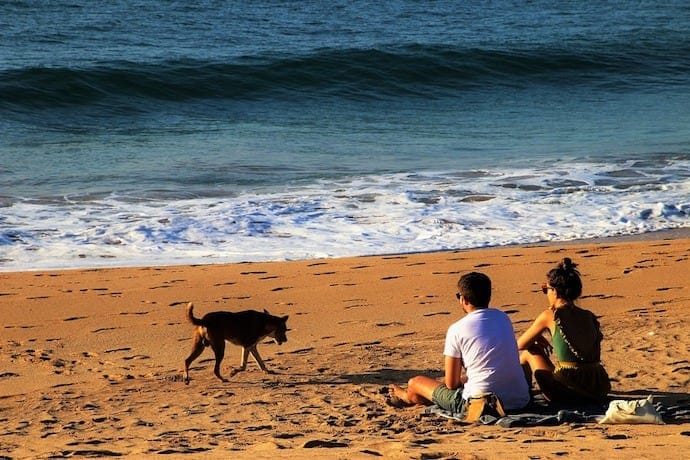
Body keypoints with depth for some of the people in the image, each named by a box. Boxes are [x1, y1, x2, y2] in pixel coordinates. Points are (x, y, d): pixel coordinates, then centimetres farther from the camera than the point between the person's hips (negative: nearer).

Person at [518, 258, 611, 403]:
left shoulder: (550, 316, -4)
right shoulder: (590, 317, 10)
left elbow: (520, 345, 8)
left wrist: (538, 341, 30)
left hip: (567, 392, -5)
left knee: (529, 352, 18)